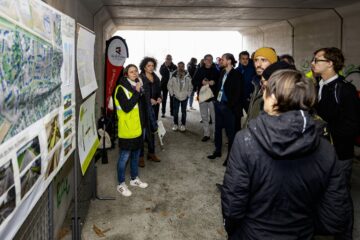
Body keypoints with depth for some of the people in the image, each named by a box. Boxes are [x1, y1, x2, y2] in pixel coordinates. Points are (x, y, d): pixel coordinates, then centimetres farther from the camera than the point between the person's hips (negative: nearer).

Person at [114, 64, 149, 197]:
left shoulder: (138, 86, 11)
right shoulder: (121, 89, -13)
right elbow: (127, 107, -26)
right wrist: (137, 92, -23)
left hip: (138, 128, 8)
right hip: (126, 130, -7)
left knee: (136, 154, 18)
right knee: (124, 156, 1)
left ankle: (135, 178, 34)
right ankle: (121, 184, 13)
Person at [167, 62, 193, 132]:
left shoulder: (187, 77, -4)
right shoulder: (174, 76, -7)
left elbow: (190, 86, 5)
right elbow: (169, 85, 2)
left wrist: (188, 94, 1)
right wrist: (172, 93, -1)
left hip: (185, 97, 1)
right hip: (176, 97, 0)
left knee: (183, 112, 8)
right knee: (175, 112, 4)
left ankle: (183, 125, 20)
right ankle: (175, 124, 18)